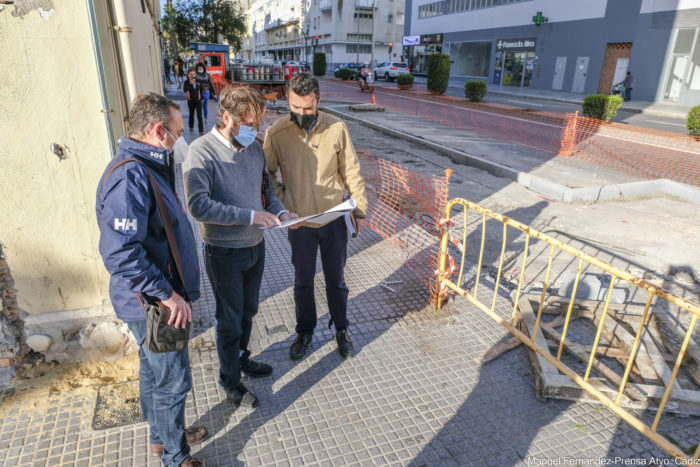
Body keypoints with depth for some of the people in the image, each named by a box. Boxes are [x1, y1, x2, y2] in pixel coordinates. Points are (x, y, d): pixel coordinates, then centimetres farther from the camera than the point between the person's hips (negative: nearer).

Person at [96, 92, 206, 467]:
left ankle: (163, 435, 46)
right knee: (173, 381, 7)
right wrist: (167, 295, -25)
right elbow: (120, 254, -33)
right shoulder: (129, 176, -26)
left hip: (153, 301, 10)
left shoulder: (147, 167, 7)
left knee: (154, 372, 25)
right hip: (153, 306, -10)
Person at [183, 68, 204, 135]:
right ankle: (191, 127, 33)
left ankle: (201, 130, -7)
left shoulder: (198, 81, -1)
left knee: (199, 115, -7)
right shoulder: (187, 82, -6)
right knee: (191, 114, 15)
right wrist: (191, 83, -28)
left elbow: (201, 90, 11)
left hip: (198, 100, 0)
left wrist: (202, 98, 14)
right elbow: (185, 90, -23)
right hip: (190, 101, 0)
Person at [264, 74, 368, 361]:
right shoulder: (276, 133, -10)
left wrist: (359, 210, 2)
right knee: (303, 281, 16)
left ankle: (341, 329, 39)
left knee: (336, 279, 16)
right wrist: (281, 200, -10)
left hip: (335, 220, 0)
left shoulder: (336, 129, -10)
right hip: (299, 223, 0)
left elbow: (351, 172, -2)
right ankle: (304, 331, 39)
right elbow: (267, 174, 2)